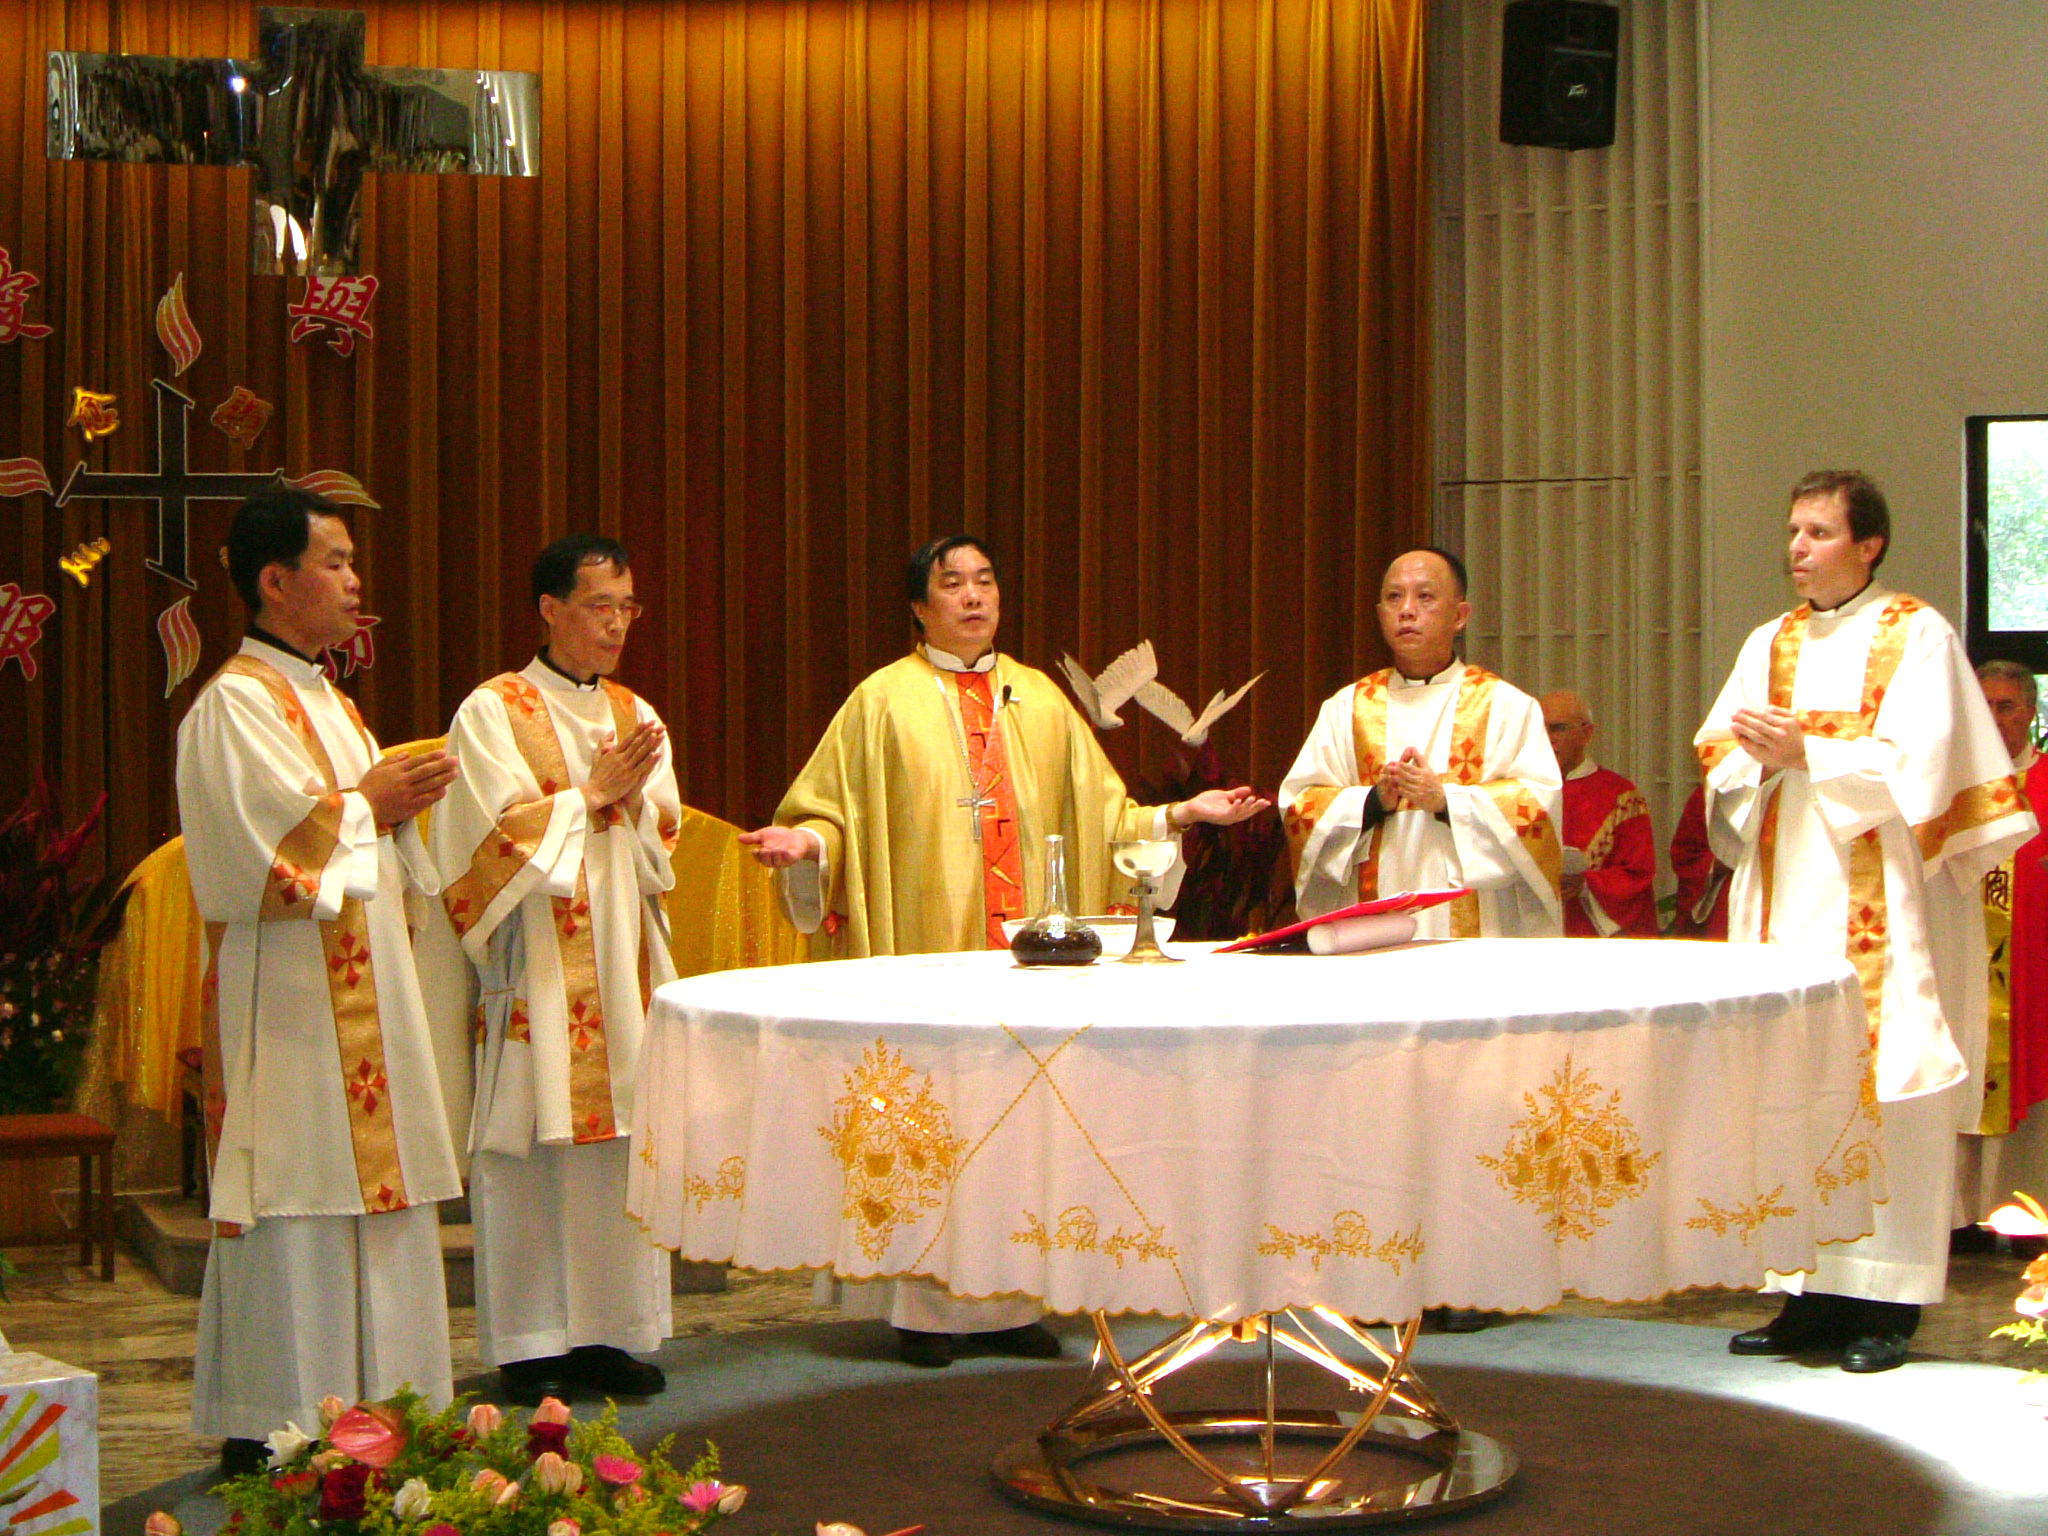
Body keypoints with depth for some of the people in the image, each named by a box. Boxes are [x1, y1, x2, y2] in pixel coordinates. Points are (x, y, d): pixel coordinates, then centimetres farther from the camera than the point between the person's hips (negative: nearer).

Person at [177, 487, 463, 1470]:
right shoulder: (234, 704, -11)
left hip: (362, 988, 9)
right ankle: (268, 1426, 0)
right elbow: (269, 843, -20)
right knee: (293, 1203, -7)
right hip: (287, 995, -9)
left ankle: (365, 1403, 16)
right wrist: (369, 802, -10)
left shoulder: (327, 701, 17)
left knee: (369, 1190, 9)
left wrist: (400, 802, 2)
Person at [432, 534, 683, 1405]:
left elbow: (666, 841, 12)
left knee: (620, 1139, 3)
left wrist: (632, 798, -6)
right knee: (531, 1144, -5)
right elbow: (498, 835, -9)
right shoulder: (493, 712, -2)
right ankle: (528, 1343, 1)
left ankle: (606, 1331, 10)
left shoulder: (635, 715, 15)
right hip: (535, 969, -5)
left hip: (622, 963, 5)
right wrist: (590, 794, -8)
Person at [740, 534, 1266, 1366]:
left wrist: (1180, 813, 4)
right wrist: (807, 842, -19)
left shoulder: (1040, 699, 14)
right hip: (927, 938, -3)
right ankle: (922, 1306, 4)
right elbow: (838, 813, 2)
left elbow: (1099, 813, 16)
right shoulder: (884, 701, 4)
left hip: (1029, 949, 3)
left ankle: (1010, 1300, 8)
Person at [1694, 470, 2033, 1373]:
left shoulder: (1917, 636, 1)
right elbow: (1720, 759, 11)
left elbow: (1917, 763, -10)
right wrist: (1763, 758, -10)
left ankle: (1886, 1302, -4)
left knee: (1882, 1084, -8)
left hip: (1879, 900, -5)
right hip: (1788, 894, 5)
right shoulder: (1770, 644, 17)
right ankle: (1812, 1293, 4)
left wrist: (1807, 754, -12)